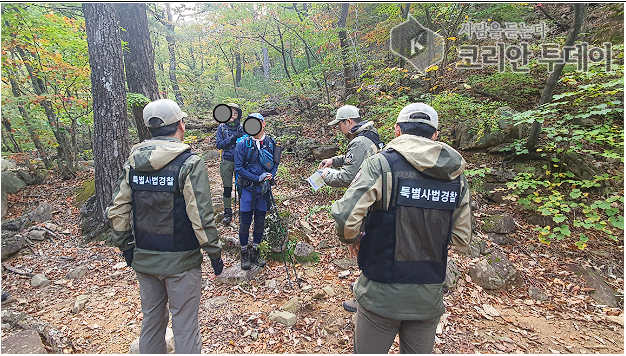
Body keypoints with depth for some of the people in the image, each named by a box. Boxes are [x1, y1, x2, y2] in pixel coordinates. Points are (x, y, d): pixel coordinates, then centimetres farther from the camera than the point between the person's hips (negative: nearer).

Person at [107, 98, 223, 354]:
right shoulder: (190, 164, -17)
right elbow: (200, 216, -21)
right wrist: (214, 252, -10)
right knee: (184, 326, 10)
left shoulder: (133, 162, 1)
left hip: (143, 259, 6)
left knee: (151, 319, 24)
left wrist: (126, 246, 16)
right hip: (180, 261, -5)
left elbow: (117, 210, 4)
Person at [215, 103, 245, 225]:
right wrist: (232, 138, -16)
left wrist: (240, 134, -15)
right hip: (227, 161, 0)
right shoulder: (222, 127, 5)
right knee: (227, 187, 3)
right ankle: (227, 213, 14)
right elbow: (219, 145, -3)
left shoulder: (241, 127, 6)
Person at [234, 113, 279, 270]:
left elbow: (275, 163, 10)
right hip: (248, 188, -3)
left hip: (264, 188, 3)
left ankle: (255, 251, 28)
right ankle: (244, 253, 22)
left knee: (260, 222, 11)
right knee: (245, 223, 4)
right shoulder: (243, 144, -7)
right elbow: (238, 168, -9)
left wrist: (271, 176, -10)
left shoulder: (271, 143, 2)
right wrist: (257, 178, -16)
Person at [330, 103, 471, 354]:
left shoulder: (381, 164, -15)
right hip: (429, 299, 5)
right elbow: (461, 238, 6)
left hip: (382, 295, -4)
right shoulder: (457, 177, 0)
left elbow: (345, 217, -24)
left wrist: (351, 238, -3)